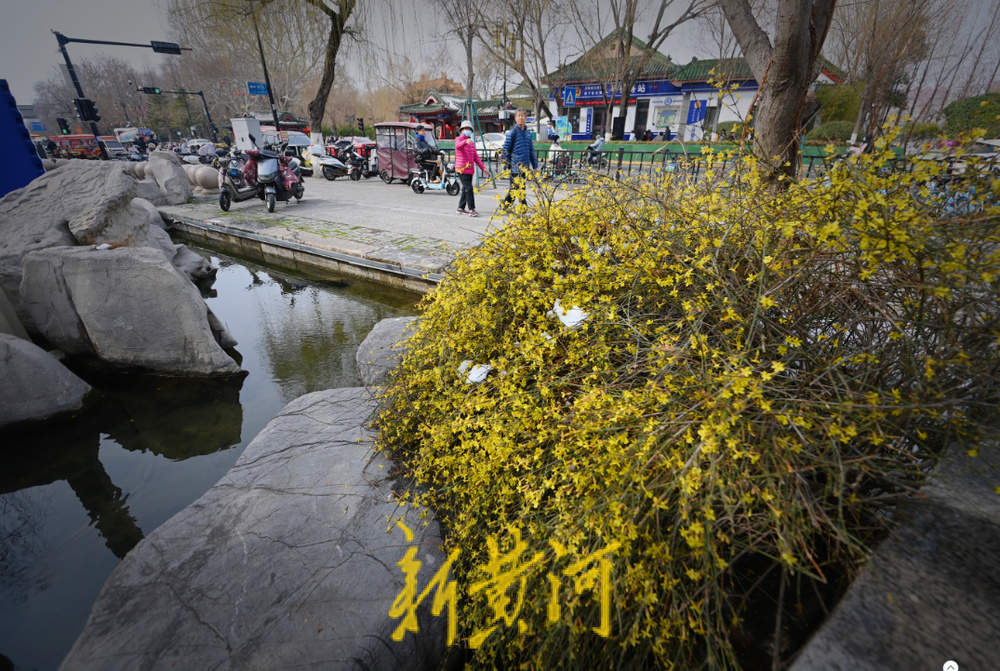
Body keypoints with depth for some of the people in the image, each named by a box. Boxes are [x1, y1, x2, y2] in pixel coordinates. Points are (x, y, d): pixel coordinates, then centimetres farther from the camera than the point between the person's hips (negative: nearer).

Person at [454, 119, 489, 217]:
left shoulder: (471, 142, 21)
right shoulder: (459, 139, -3)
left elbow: (476, 157, 21)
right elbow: (458, 145, -29)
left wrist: (483, 168, 13)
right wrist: (466, 141, -50)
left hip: (470, 170, 8)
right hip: (462, 169, -8)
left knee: (465, 189, 11)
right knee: (468, 188, -14)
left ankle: (461, 208, 20)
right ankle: (471, 209, -14)